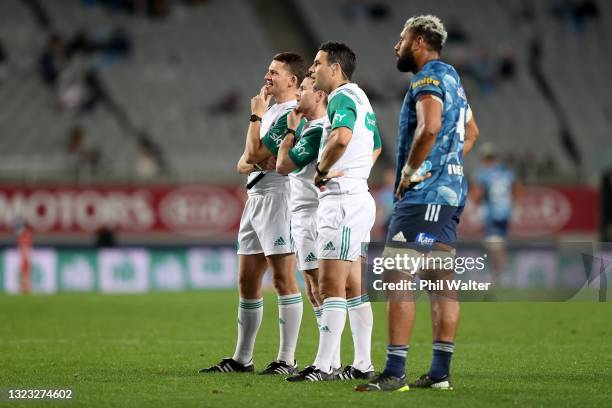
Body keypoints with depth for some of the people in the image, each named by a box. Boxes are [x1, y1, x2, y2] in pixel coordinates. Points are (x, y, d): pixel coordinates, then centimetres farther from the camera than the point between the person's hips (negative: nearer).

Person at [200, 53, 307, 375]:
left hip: (278, 198, -10)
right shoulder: (271, 112, 21)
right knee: (247, 283, 10)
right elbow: (244, 163, 20)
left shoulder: (291, 114, -10)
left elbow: (255, 153, -14)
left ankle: (287, 360, -9)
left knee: (283, 279, -9)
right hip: (255, 198, 10)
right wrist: (251, 162, -4)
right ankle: (242, 358, 15)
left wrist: (256, 115, -3)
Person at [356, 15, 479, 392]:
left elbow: (430, 127, -29)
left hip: (424, 193, -10)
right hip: (451, 189, 10)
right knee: (441, 283, 10)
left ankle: (395, 373, -16)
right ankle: (441, 372, 12)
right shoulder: (452, 78, 20)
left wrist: (410, 171, -17)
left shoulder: (428, 78, -11)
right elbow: (471, 132, 34)